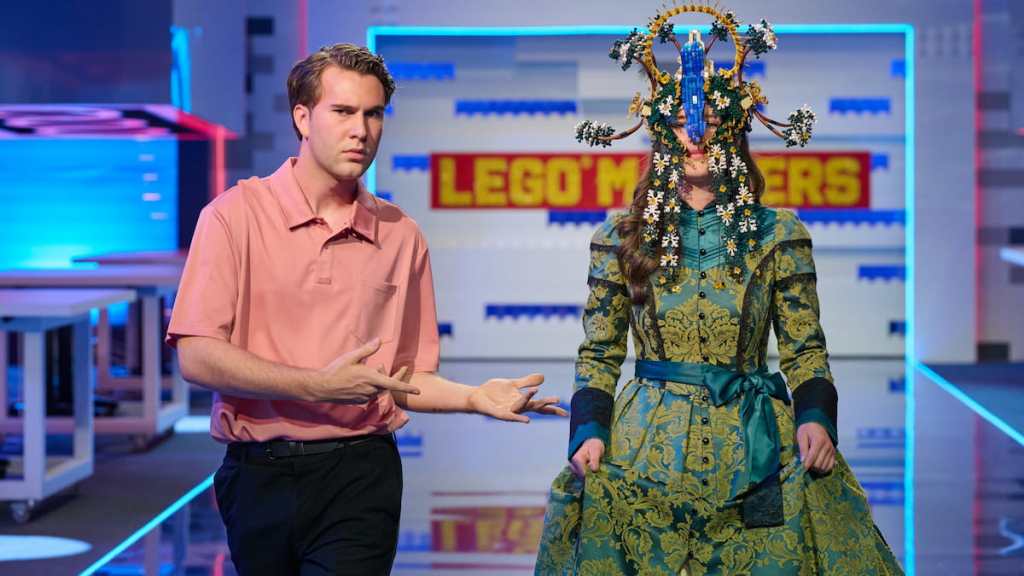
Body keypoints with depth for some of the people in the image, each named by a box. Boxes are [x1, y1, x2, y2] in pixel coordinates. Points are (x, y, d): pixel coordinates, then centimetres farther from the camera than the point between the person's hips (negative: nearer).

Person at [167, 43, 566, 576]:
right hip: (259, 475, -1)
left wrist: (473, 397, -4)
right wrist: (319, 385, -17)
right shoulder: (236, 215, -4)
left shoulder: (401, 236, 6)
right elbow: (197, 357, -12)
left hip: (360, 477, 1)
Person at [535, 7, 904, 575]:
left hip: (750, 447, 0)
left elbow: (805, 350, 5)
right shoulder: (622, 237, 5)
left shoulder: (779, 234, 4)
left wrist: (815, 418, -12)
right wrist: (589, 432, -6)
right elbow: (598, 354, 8)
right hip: (646, 451, 0)